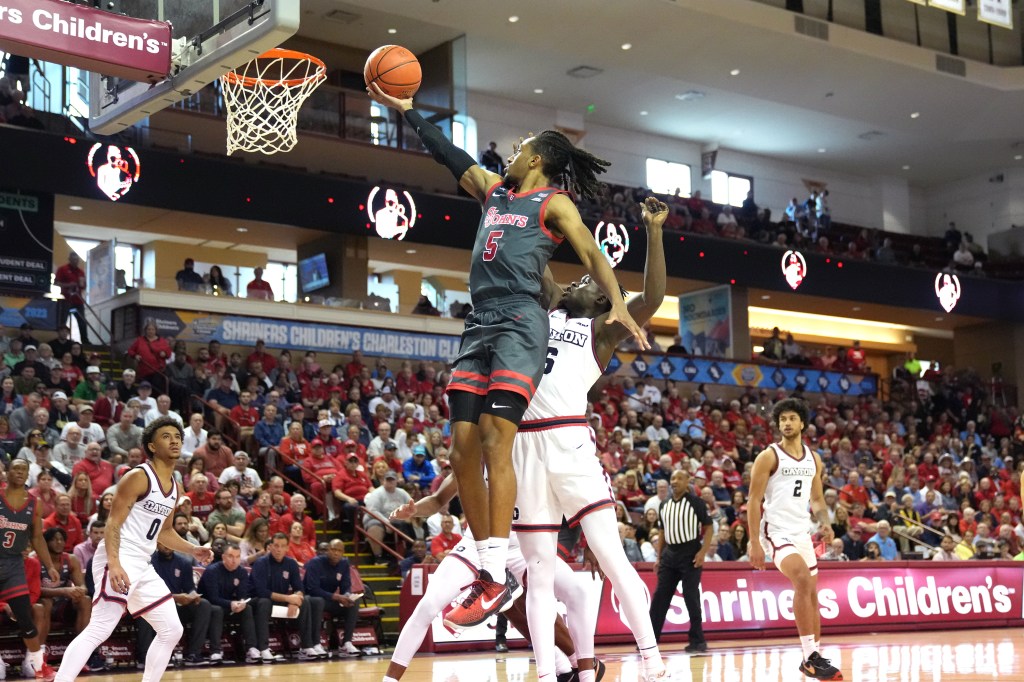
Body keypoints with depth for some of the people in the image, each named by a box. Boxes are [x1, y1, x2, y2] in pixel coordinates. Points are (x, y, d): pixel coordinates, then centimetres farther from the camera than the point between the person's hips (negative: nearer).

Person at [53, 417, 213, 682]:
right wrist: (114, 565, -29)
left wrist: (193, 550, 15)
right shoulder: (138, 477, -11)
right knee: (100, 630, -19)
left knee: (172, 630, 10)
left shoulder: (175, 488, 15)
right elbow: (113, 523, -16)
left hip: (143, 565, 9)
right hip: (118, 561, -9)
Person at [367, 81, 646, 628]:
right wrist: (406, 111, 36)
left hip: (519, 321, -7)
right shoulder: (493, 190, 25)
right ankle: (487, 569, 5)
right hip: (479, 323, 7)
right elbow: (448, 154, 33)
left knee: (496, 439, -19)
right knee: (463, 448, -1)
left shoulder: (553, 203, 5)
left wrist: (617, 304, -23)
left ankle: (498, 576, -22)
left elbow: (592, 255, -7)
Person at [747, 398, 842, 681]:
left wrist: (825, 522, -1)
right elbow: (754, 501, -9)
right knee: (803, 581, -26)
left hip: (802, 532, 7)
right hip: (776, 532, -7)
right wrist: (754, 543, -16)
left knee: (811, 593, 10)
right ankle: (810, 656, -23)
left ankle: (815, 657, 22)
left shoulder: (814, 459, 11)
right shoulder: (769, 456, -7)